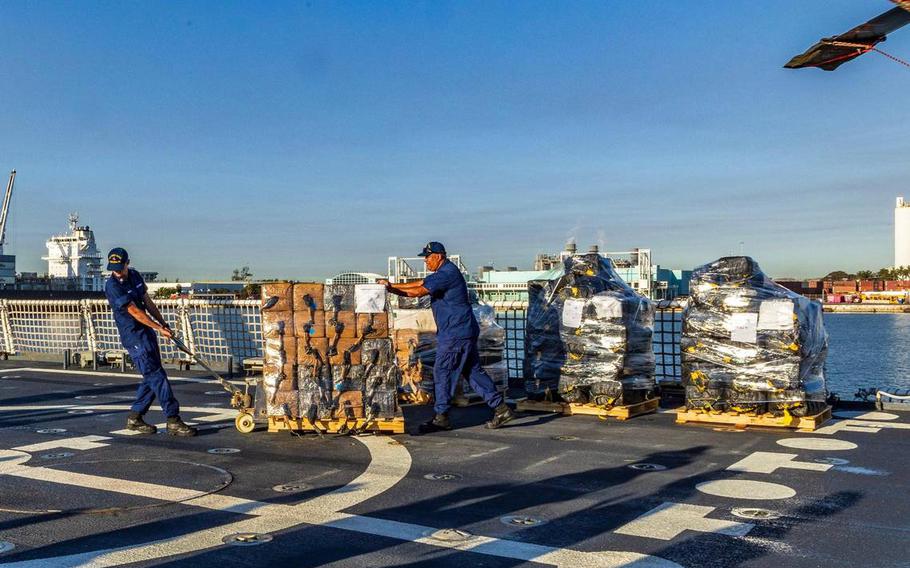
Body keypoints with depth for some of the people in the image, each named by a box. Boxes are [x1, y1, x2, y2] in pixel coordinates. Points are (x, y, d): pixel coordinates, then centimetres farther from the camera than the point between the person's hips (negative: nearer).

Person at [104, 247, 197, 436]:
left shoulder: (135, 276, 9)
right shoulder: (112, 286, -16)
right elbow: (134, 311, -18)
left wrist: (163, 323, 12)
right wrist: (159, 328, -17)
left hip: (147, 332, 8)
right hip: (133, 336, -8)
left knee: (152, 377, 11)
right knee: (157, 376, -12)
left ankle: (135, 417, 21)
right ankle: (173, 421, -11)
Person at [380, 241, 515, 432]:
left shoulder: (447, 273, -16)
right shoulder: (442, 273, 18)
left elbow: (417, 292, -19)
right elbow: (419, 283, 18)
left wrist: (391, 289, -8)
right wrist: (391, 285, 10)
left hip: (456, 334, -10)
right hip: (464, 331, 10)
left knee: (442, 372, -4)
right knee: (473, 371, 10)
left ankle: (441, 417, 3)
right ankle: (501, 408, 10)